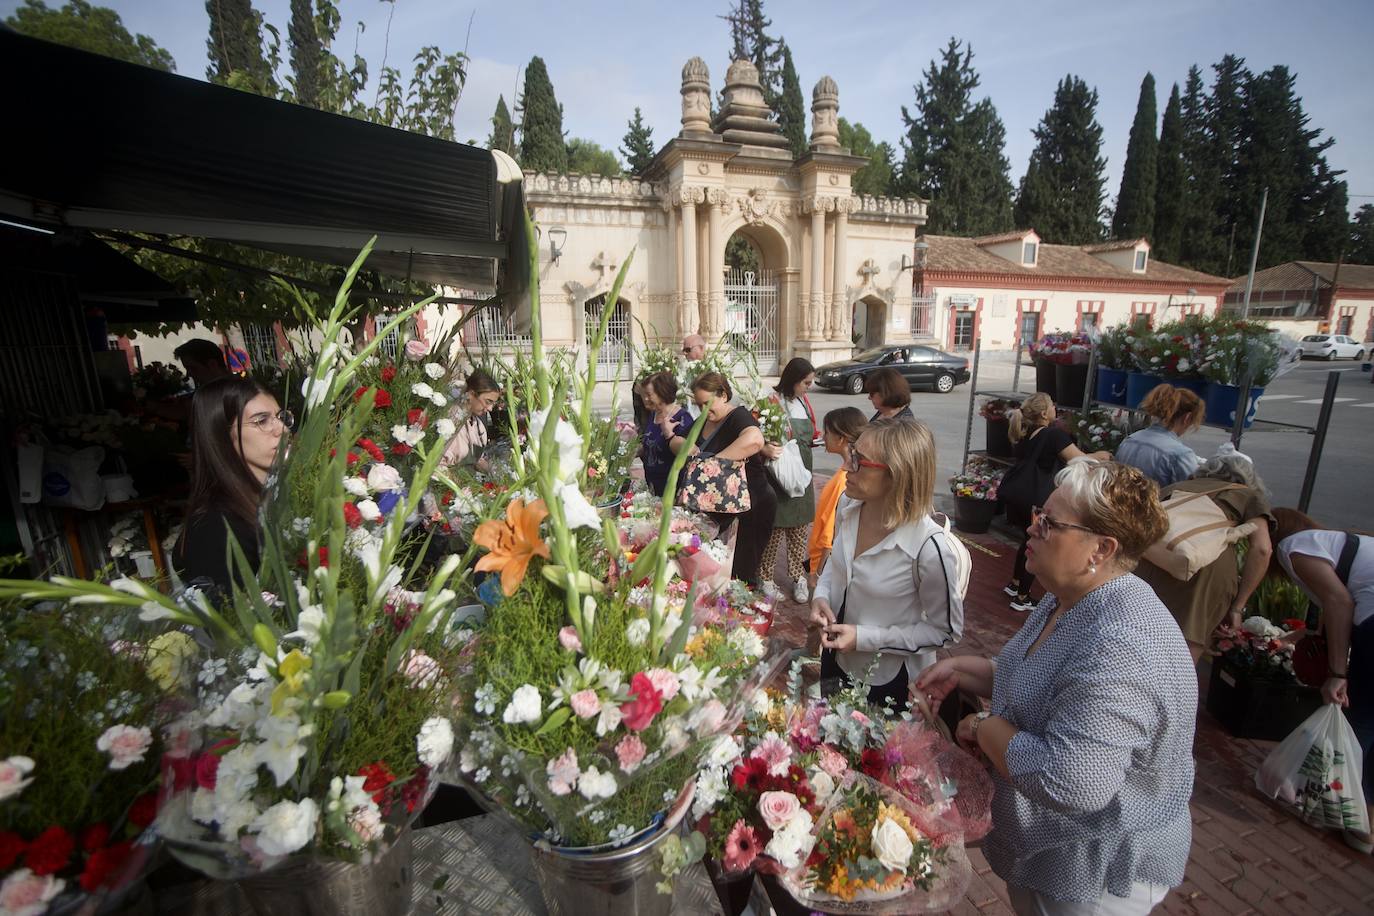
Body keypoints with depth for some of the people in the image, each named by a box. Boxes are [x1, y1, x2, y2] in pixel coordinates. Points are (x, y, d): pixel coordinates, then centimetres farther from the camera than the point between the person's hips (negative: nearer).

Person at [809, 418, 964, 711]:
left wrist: (865, 638, -24)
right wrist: (821, 595, -11)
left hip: (889, 681, -6)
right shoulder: (848, 506, -13)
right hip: (835, 657, 6)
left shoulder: (928, 547, -32)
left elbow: (947, 631, -19)